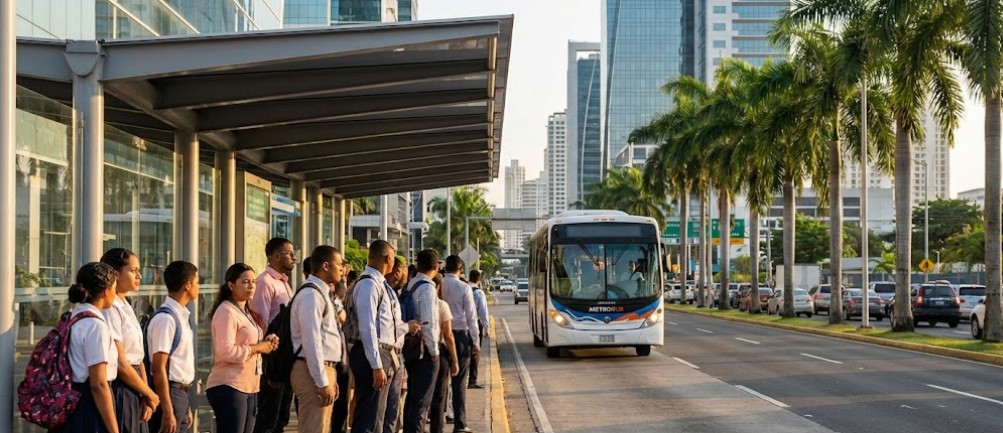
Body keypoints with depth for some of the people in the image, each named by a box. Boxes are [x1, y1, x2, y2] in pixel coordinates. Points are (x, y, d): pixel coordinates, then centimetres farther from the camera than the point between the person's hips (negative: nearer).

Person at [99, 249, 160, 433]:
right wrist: (150, 394, -6)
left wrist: (146, 397, 1)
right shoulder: (110, 310, -14)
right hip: (119, 389, -9)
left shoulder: (127, 308, 14)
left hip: (134, 393, 9)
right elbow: (121, 364, -17)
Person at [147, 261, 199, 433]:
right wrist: (168, 412, -22)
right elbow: (159, 368, -19)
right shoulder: (165, 319, -16)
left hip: (181, 393, 9)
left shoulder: (181, 316, 12)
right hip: (168, 393, -9)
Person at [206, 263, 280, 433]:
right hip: (229, 387, -10)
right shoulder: (226, 311, -12)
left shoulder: (246, 312, 18)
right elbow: (226, 352, -22)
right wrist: (257, 348, -15)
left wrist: (267, 343, 9)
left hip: (249, 387, 10)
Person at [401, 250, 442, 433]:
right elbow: (428, 323, -22)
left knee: (412, 397, 18)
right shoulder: (427, 287, -17)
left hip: (412, 348, 8)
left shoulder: (411, 285, 9)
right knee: (421, 401, -3)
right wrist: (434, 351, -13)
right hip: (425, 350, -8)